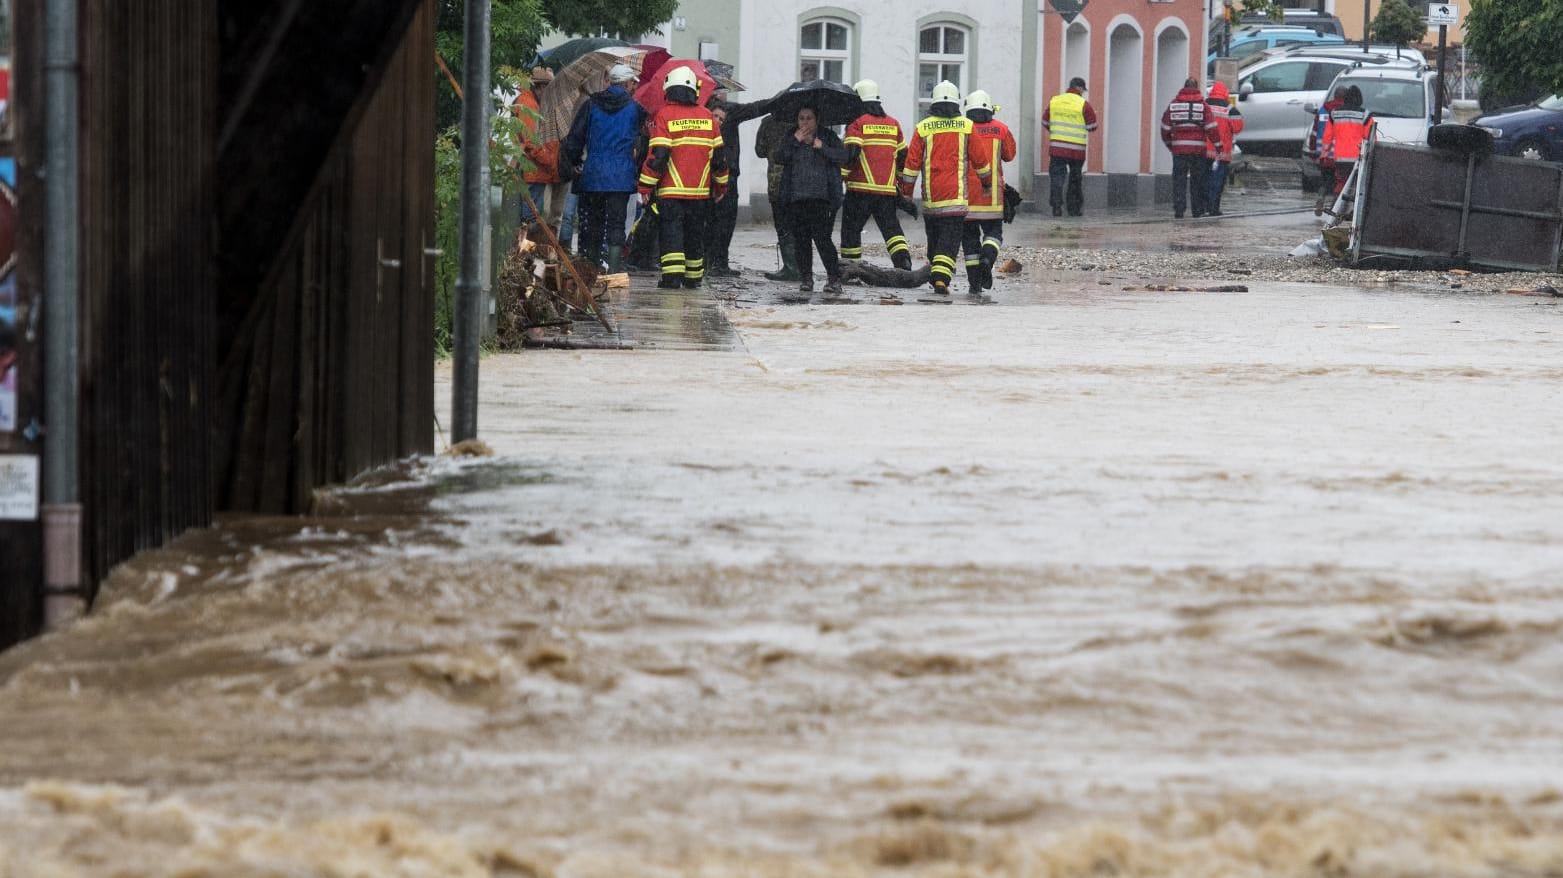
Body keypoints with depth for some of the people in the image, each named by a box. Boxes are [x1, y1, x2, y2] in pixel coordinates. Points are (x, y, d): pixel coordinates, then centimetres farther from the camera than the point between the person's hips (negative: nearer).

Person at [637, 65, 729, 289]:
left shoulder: (664, 116, -8)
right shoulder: (707, 116, 5)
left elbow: (657, 155, -13)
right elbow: (718, 155, 10)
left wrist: (646, 186, -7)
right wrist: (721, 185, 21)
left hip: (671, 190, -4)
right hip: (700, 191, 4)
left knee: (671, 231, -3)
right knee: (694, 233, 15)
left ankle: (672, 276, -14)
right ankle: (694, 277, 21)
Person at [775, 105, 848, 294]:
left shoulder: (828, 137, 6)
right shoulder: (790, 138, 12)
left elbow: (843, 156, -4)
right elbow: (780, 158, -1)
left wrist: (823, 148, -14)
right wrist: (795, 141, -10)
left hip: (822, 198, -3)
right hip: (796, 198, 3)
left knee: (822, 237, -12)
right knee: (800, 239, 3)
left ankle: (834, 279, -6)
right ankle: (805, 278, 13)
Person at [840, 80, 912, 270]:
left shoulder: (857, 123, -4)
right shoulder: (893, 124, 14)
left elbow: (850, 155, -14)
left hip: (861, 189, -4)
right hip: (888, 189, 4)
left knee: (851, 228, 6)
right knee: (891, 227, 5)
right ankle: (903, 260, -14)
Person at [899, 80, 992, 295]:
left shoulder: (923, 128, 2)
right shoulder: (966, 126, -1)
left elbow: (912, 163, 2)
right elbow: (979, 160, 5)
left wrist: (906, 190, 11)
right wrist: (987, 180, 22)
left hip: (930, 195, 2)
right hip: (956, 195, -2)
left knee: (934, 236, 17)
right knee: (950, 237, -4)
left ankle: (934, 275, 25)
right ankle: (941, 279, -17)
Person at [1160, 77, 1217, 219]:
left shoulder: (1174, 104, 6)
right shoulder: (1203, 105, -1)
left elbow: (1165, 127, 9)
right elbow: (1211, 128, -7)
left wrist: (1169, 143, 22)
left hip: (1179, 149, 1)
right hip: (1198, 148, -1)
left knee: (1179, 180, 4)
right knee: (1197, 180, 9)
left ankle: (1178, 209, -4)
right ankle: (1198, 210, 11)